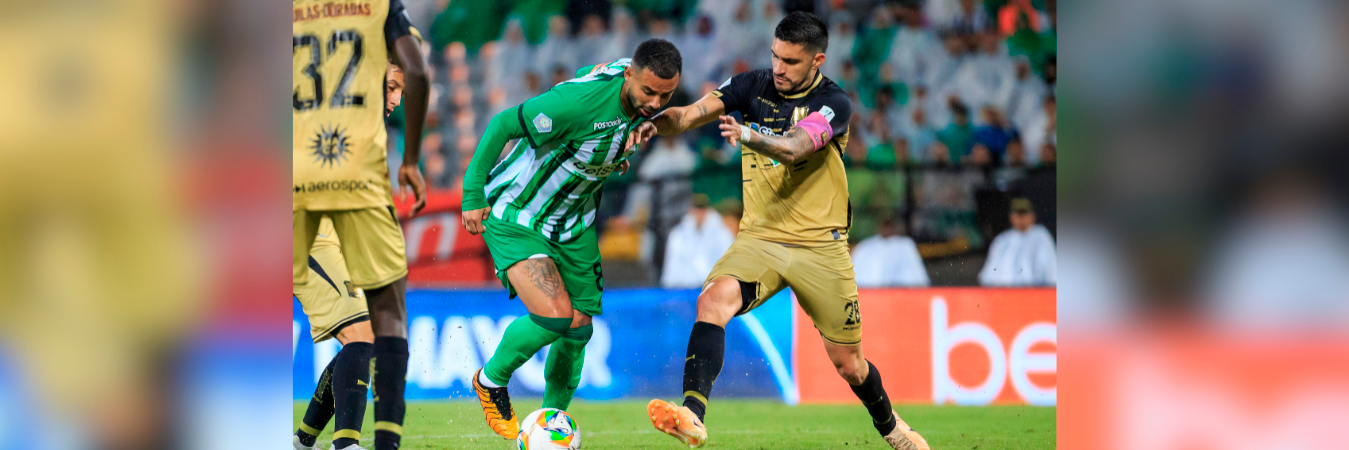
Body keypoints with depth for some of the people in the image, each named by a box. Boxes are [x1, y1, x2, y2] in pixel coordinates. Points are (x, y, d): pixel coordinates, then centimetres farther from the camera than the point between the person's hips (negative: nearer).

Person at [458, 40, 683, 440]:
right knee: (556, 316, -22)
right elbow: (502, 125, -22)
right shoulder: (579, 99, -33)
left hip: (573, 224, 7)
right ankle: (491, 380, 6)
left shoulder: (647, 104, -10)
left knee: (578, 330, 7)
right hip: (515, 218, -7)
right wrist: (473, 194, -19)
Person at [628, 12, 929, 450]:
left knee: (849, 364, 6)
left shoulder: (833, 103, -10)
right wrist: (660, 120, -32)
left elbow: (793, 147, -29)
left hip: (820, 245, -2)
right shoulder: (753, 86, 2)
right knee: (714, 299, -29)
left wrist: (747, 134, -48)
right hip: (759, 237, 2)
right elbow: (693, 112, -9)